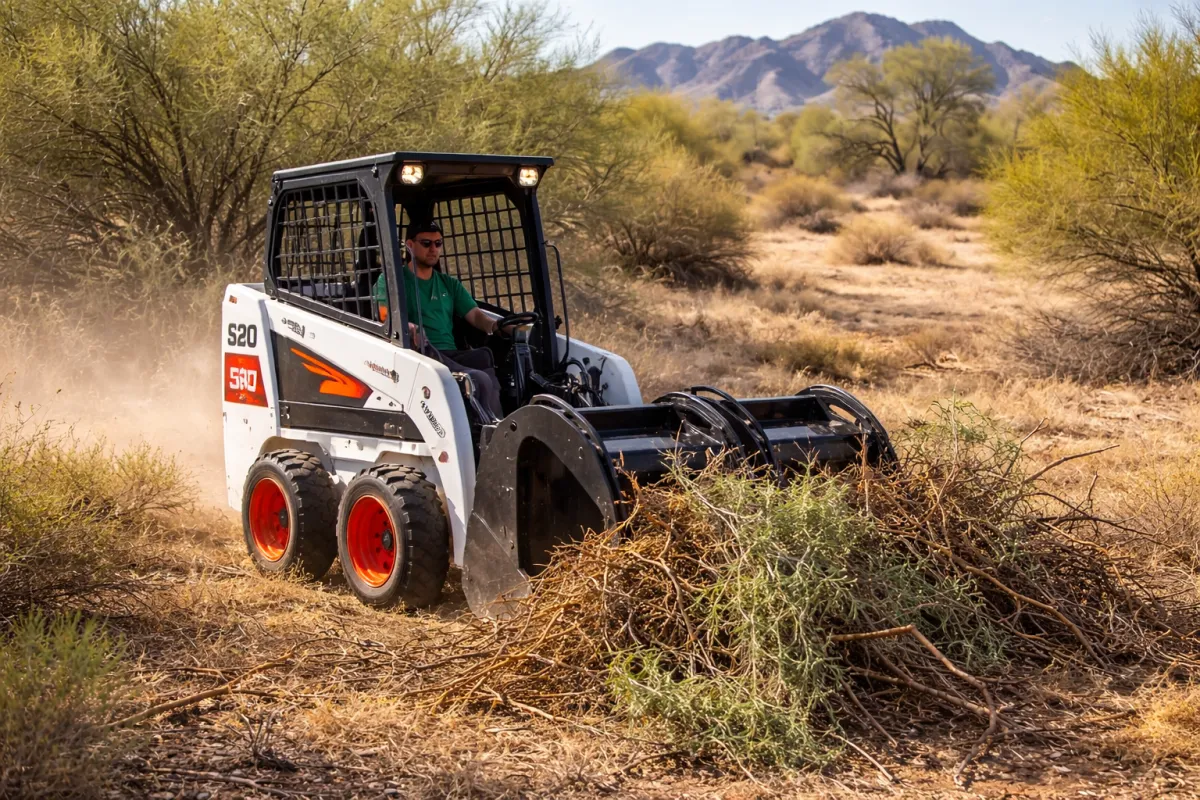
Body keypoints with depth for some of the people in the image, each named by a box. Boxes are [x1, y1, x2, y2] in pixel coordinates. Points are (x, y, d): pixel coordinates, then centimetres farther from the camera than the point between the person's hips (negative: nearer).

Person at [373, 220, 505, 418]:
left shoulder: (450, 284, 29)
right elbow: (386, 317, -4)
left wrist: (497, 326, -9)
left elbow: (475, 315, 15)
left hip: (452, 356, 4)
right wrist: (407, 327, -28)